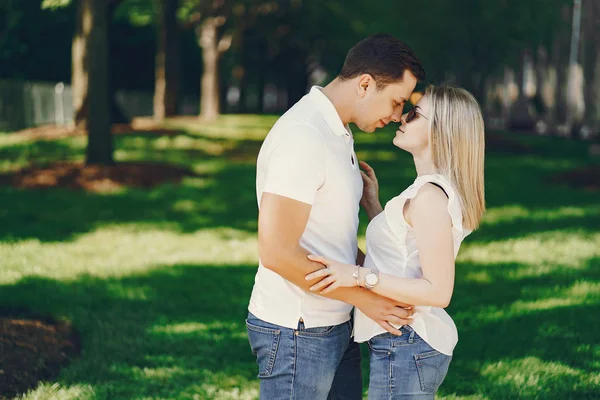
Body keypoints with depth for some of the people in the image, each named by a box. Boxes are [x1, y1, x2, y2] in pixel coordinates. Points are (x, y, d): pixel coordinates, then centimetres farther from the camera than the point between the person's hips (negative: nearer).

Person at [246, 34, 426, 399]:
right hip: (297, 332, -9)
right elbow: (277, 252, -24)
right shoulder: (302, 136, -20)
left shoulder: (337, 133, 12)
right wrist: (363, 297, -18)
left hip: (336, 327, 10)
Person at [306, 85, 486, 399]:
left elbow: (438, 291, -23)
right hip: (410, 341, 10)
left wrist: (360, 276, -26)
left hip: (404, 346, -10)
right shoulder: (434, 189, 11)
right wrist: (372, 204, 15)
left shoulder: (429, 196, -19)